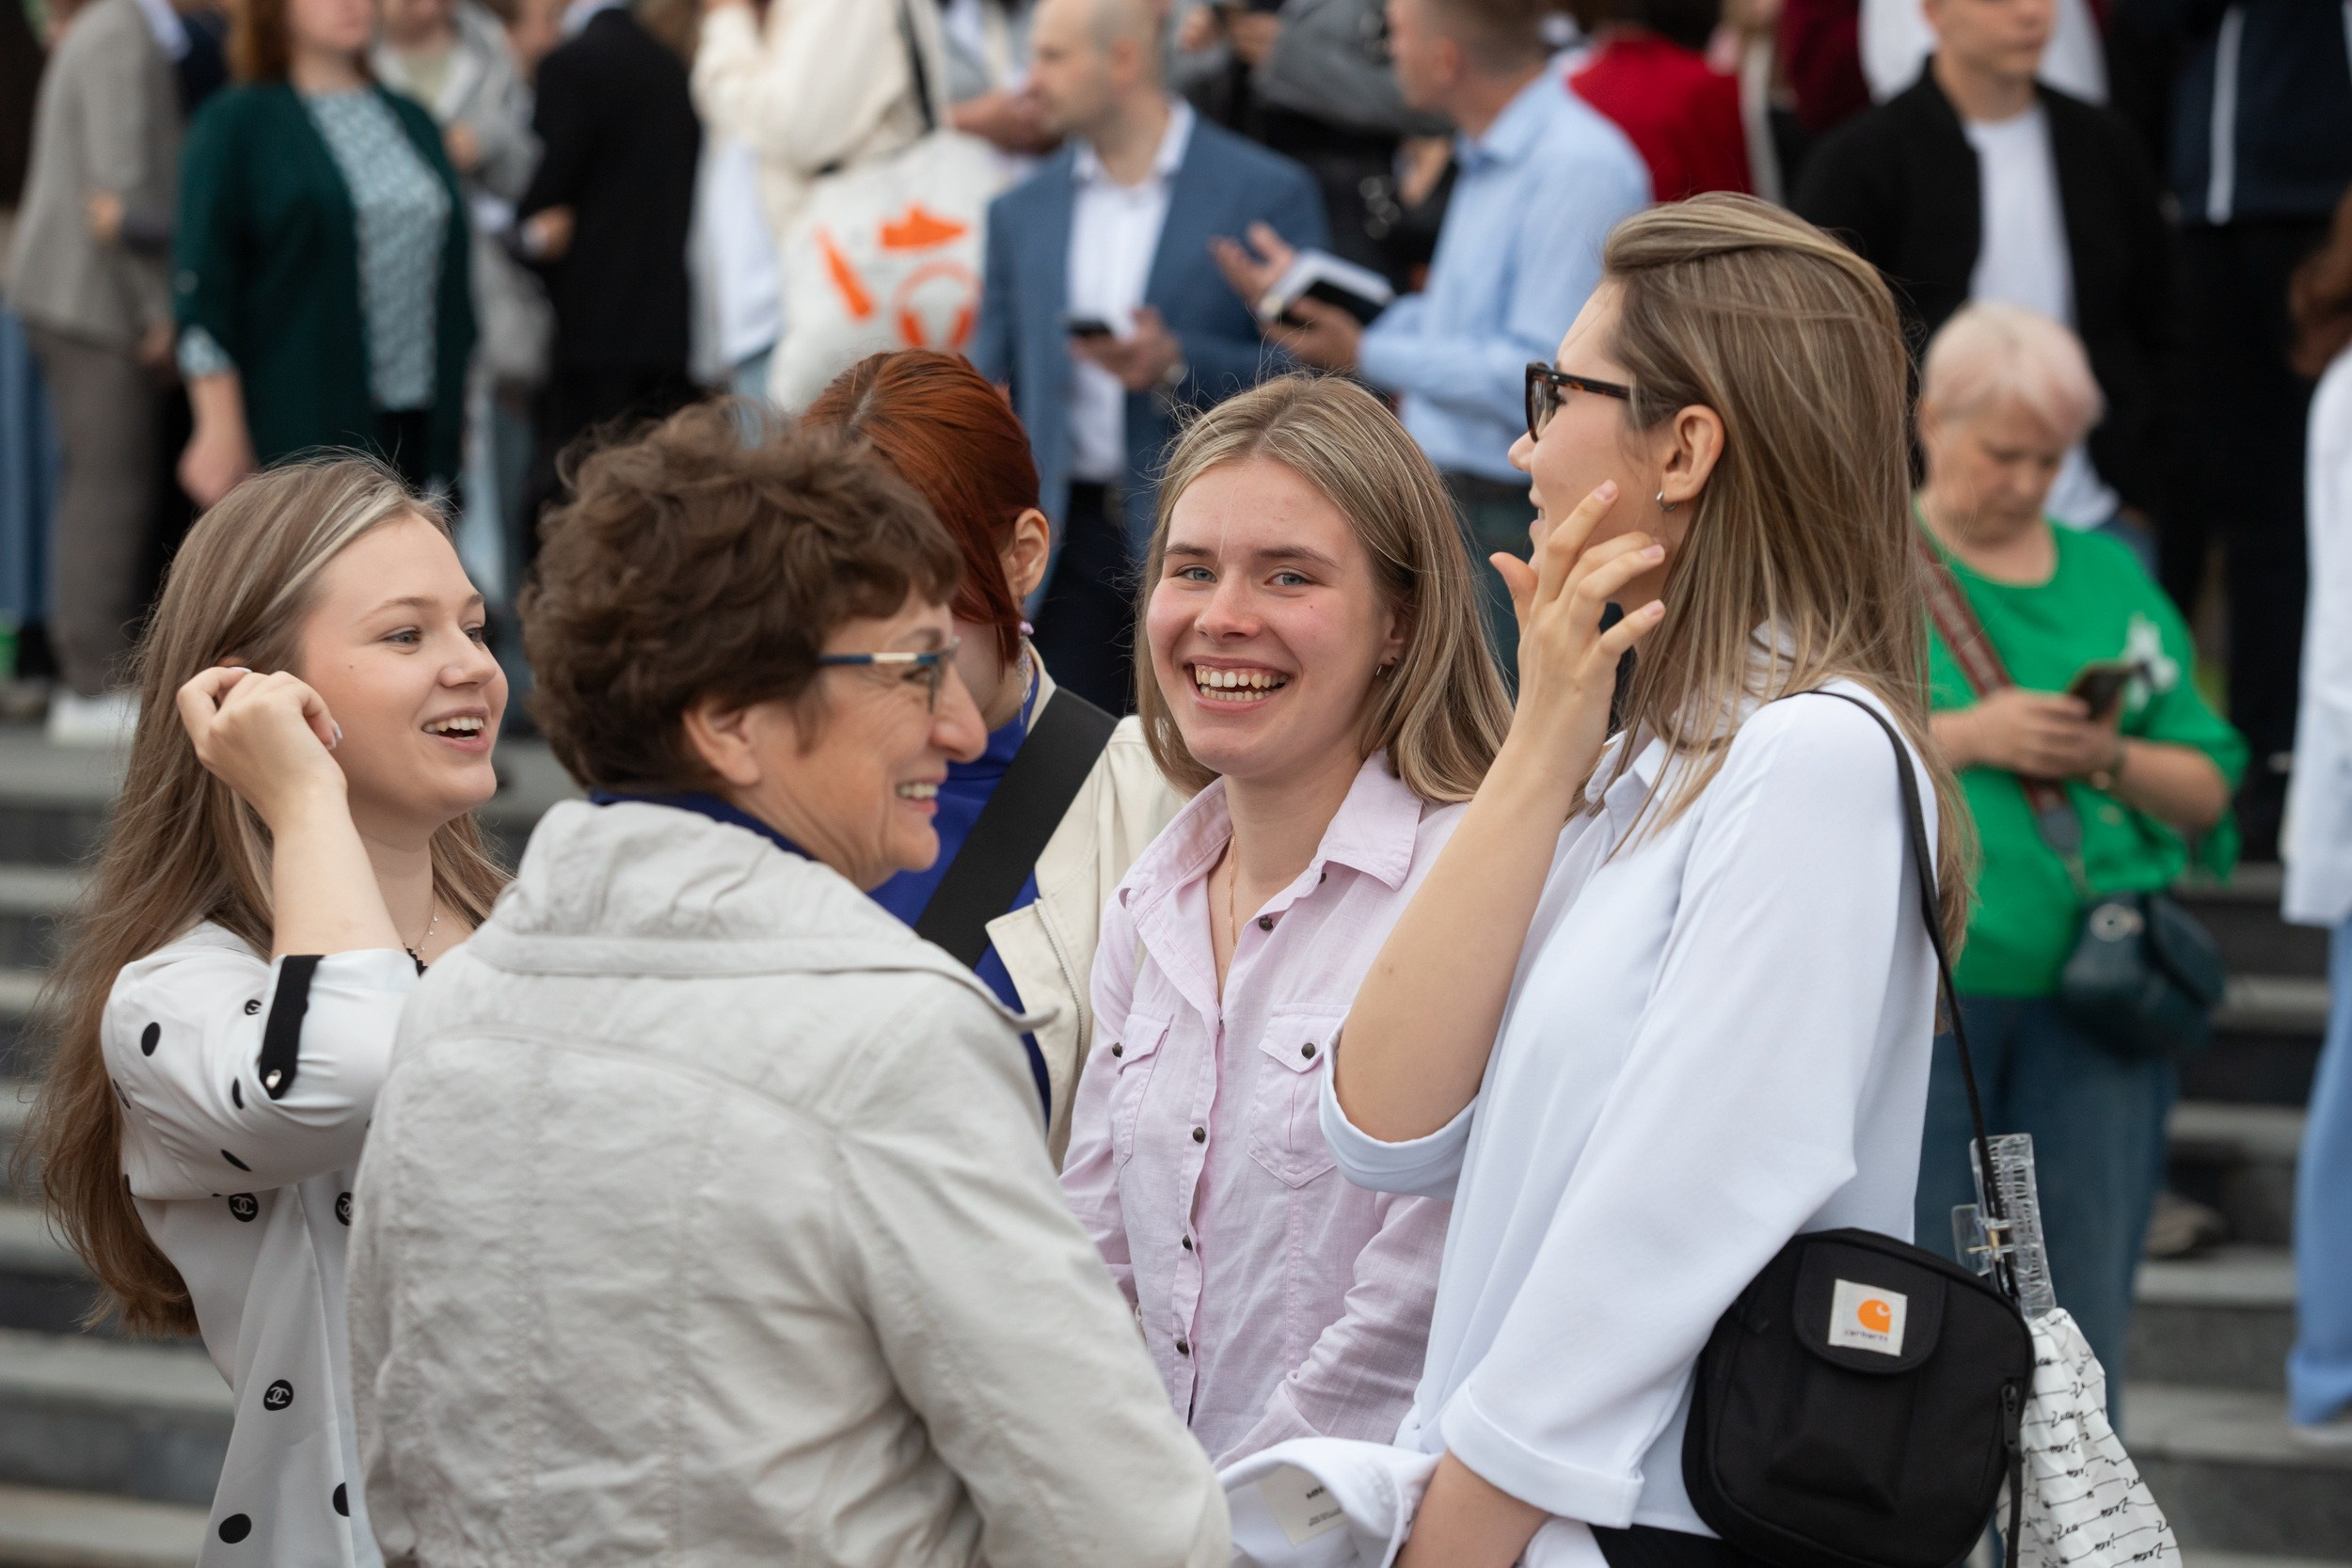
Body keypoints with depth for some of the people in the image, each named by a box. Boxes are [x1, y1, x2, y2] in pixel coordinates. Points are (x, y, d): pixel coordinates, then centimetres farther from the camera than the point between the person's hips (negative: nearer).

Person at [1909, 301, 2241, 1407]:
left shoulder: (2110, 576, 18)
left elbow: (2207, 792, 16)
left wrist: (2113, 761, -4)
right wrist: (1971, 735, -13)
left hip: (2092, 980, 4)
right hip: (1920, 973, -3)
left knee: (2081, 1302, 1)